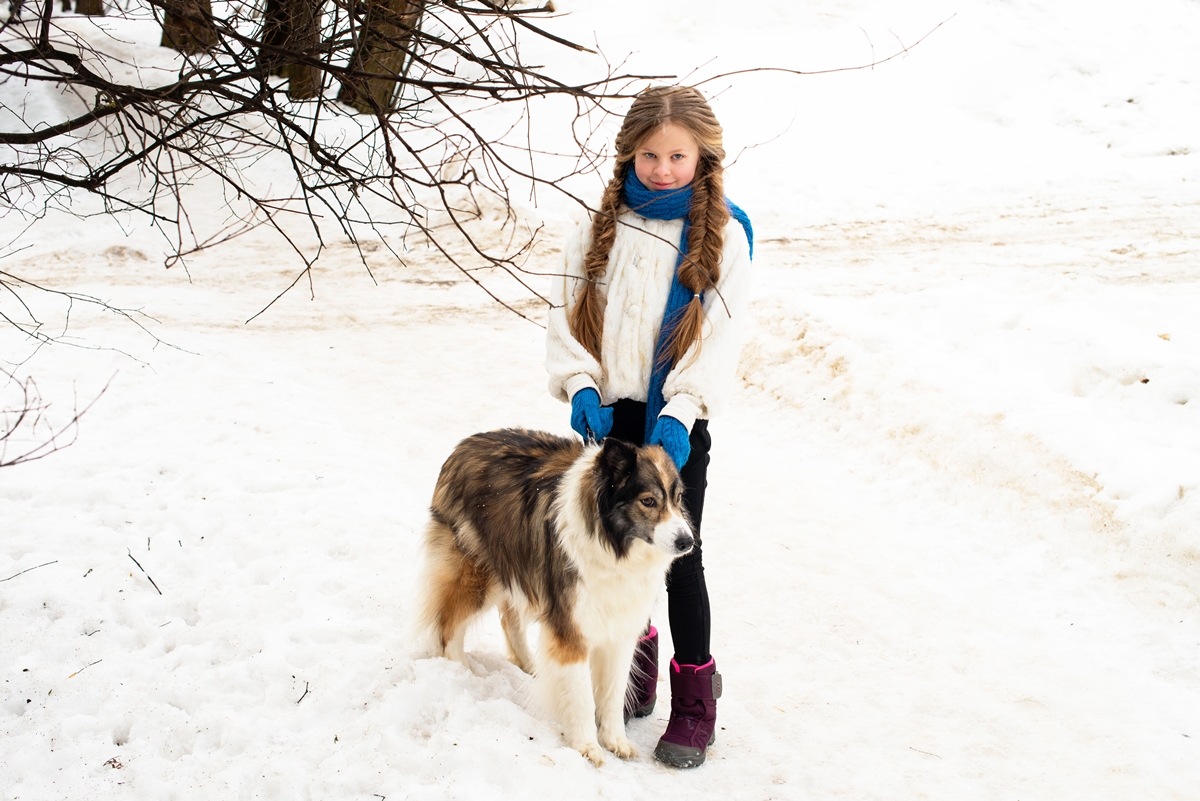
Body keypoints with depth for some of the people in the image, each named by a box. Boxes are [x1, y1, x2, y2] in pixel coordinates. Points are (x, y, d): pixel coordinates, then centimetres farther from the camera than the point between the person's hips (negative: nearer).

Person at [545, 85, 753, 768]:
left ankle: (695, 691, 10)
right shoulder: (605, 227, 6)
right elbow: (567, 313, 5)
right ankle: (632, 662, 31)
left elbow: (719, 336, -10)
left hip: (675, 421, -4)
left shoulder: (722, 235, -4)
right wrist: (582, 386, -11)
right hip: (607, 414, 4)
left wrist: (679, 412, -22)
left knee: (678, 553, -1)